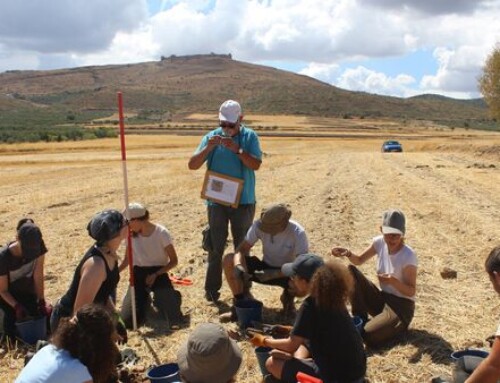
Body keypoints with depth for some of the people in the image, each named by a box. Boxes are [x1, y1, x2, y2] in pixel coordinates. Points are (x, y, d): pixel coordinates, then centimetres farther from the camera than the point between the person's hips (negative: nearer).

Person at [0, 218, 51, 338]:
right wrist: (17, 306, -31)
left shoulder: (38, 247, -21)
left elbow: (38, 276, -16)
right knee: (12, 331, -11)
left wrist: (41, 302, -19)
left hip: (28, 293, 3)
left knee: (46, 316, -4)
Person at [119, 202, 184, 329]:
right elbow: (127, 259, 10)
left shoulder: (161, 233, -16)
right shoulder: (131, 235, -5)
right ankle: (143, 300, 21)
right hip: (139, 274, 3)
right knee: (126, 321, -11)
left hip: (159, 274, -3)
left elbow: (174, 261, -9)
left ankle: (160, 300, 17)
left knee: (175, 321, -16)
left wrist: (155, 275, -20)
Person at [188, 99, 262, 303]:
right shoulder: (211, 137, 0)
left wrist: (237, 149, -25)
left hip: (243, 201, 0)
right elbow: (192, 165, -6)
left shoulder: (250, 137, -3)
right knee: (216, 246, 6)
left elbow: (255, 164, -14)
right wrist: (208, 148, -20)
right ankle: (211, 288, 15)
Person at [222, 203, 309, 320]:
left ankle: (288, 297, 0)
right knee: (229, 260, -19)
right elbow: (242, 249, -15)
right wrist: (238, 266, -37)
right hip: (266, 267, 3)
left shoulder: (297, 233, -27)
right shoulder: (259, 225, -18)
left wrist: (274, 274, -37)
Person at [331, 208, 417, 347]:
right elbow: (360, 260, 6)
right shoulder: (379, 242, -6)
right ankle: (360, 321, -5)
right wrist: (348, 254, -17)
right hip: (381, 300, 7)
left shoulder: (408, 256, -22)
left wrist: (393, 281, -38)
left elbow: (411, 291, -18)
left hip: (401, 307, -6)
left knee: (368, 336, -30)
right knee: (351, 271, -12)